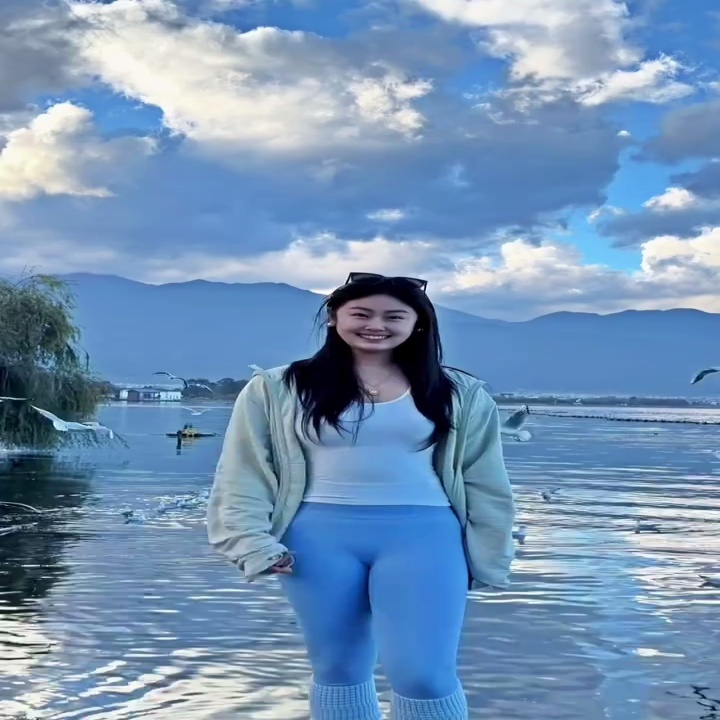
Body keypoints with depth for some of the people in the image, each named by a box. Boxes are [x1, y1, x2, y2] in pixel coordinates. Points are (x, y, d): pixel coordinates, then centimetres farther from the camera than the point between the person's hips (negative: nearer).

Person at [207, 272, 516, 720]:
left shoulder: (459, 394, 7)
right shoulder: (276, 390, 4)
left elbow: (485, 485, 9)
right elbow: (243, 476, 4)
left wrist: (487, 560, 5)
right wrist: (253, 542, -7)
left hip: (423, 535, -1)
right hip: (320, 537, 1)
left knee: (424, 675, -10)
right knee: (337, 668, 10)